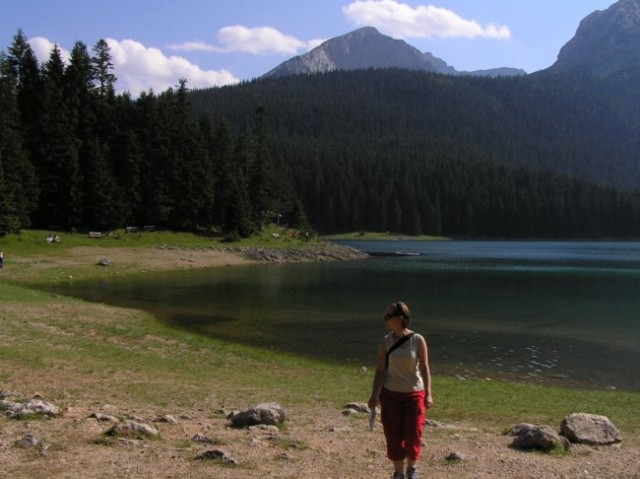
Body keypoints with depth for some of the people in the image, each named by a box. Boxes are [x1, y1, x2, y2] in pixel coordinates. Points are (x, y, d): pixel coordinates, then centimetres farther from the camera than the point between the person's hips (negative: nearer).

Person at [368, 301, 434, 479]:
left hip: (414, 394, -1)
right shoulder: (385, 342, -4)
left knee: (413, 435, 4)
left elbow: (424, 368, -7)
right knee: (393, 436, 3)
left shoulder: (418, 340, -9)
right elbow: (380, 370, -5)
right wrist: (374, 395, -11)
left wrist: (428, 394, -13)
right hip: (390, 394, 1)